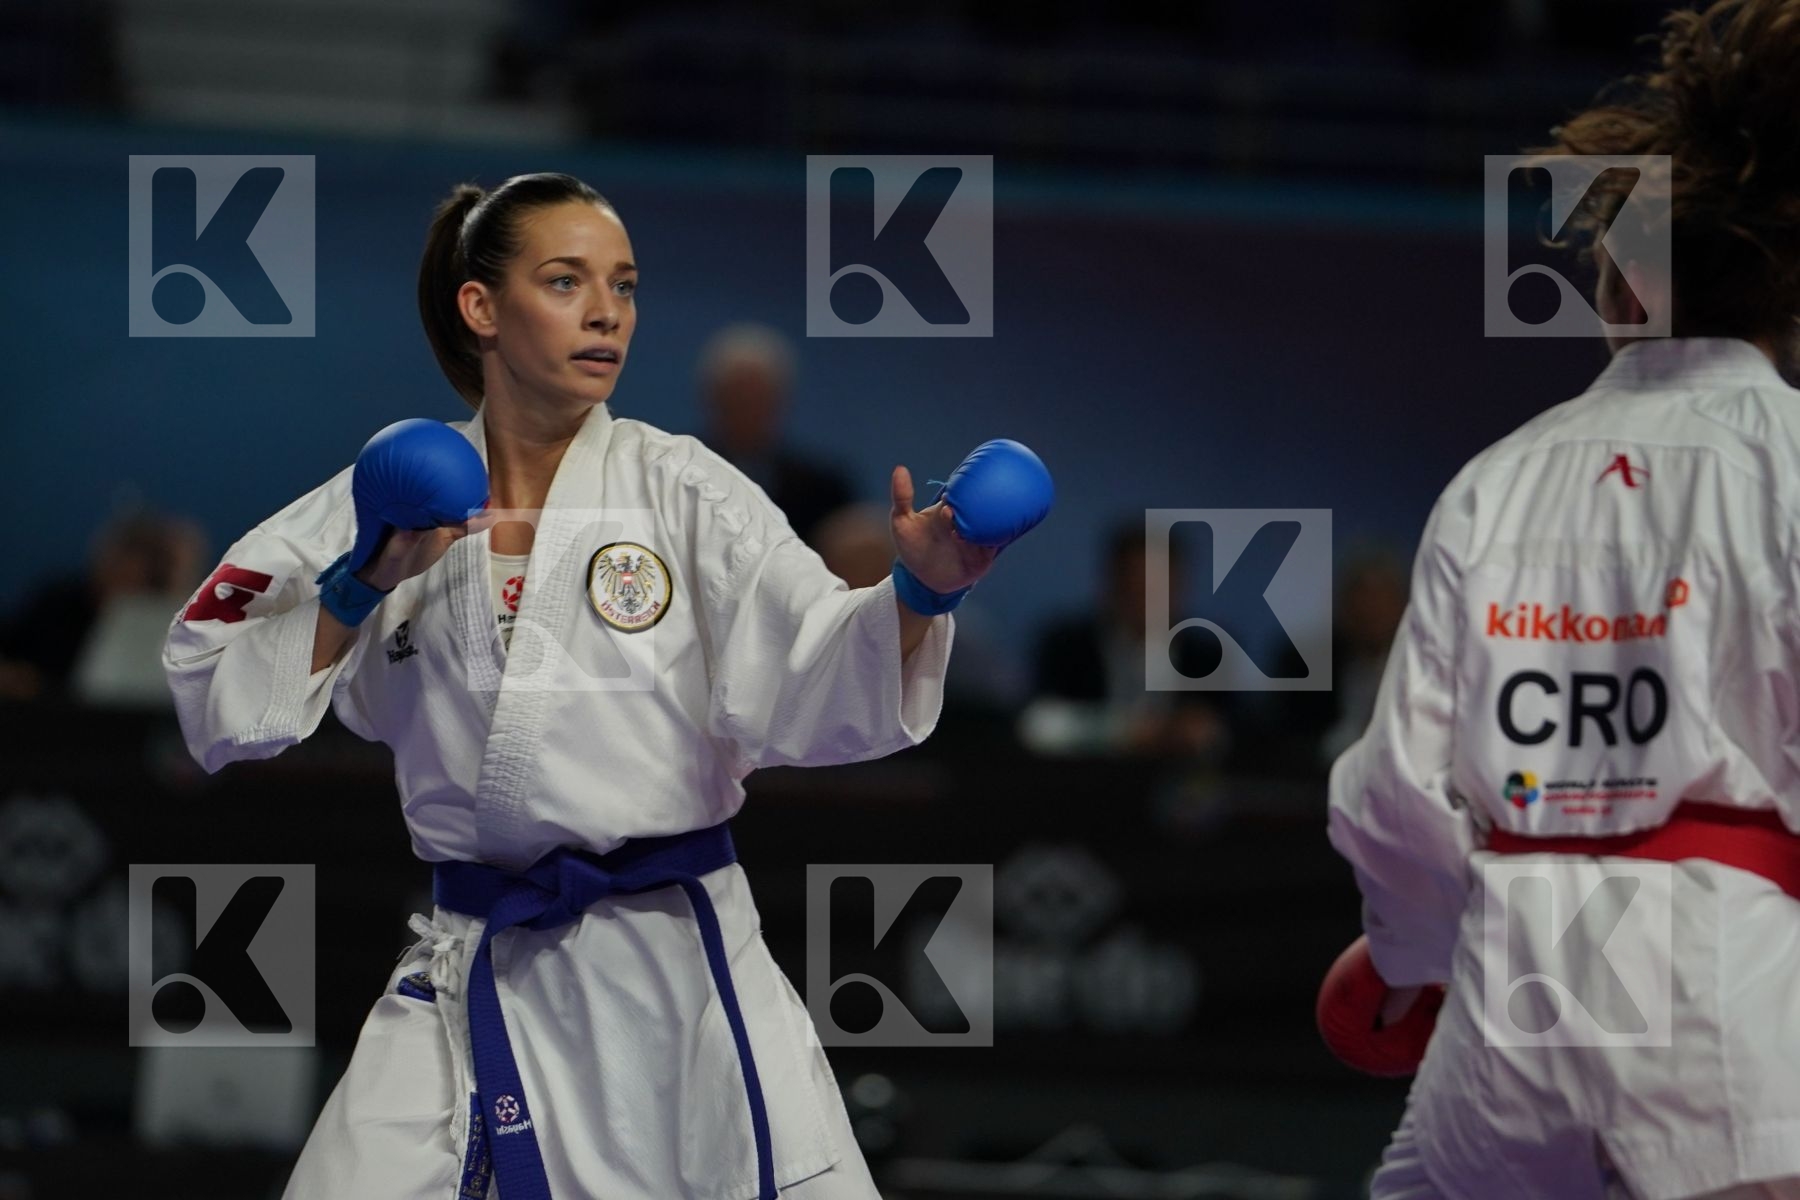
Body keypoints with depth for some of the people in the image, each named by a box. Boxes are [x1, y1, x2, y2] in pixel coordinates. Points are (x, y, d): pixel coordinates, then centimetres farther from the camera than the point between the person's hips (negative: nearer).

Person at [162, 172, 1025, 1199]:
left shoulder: (679, 489, -2)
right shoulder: (394, 496, 3)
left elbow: (812, 685, -14)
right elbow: (222, 696, 2)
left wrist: (921, 592, -32)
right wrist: (364, 587, -12)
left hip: (676, 962, -1)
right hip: (471, 982, 1)